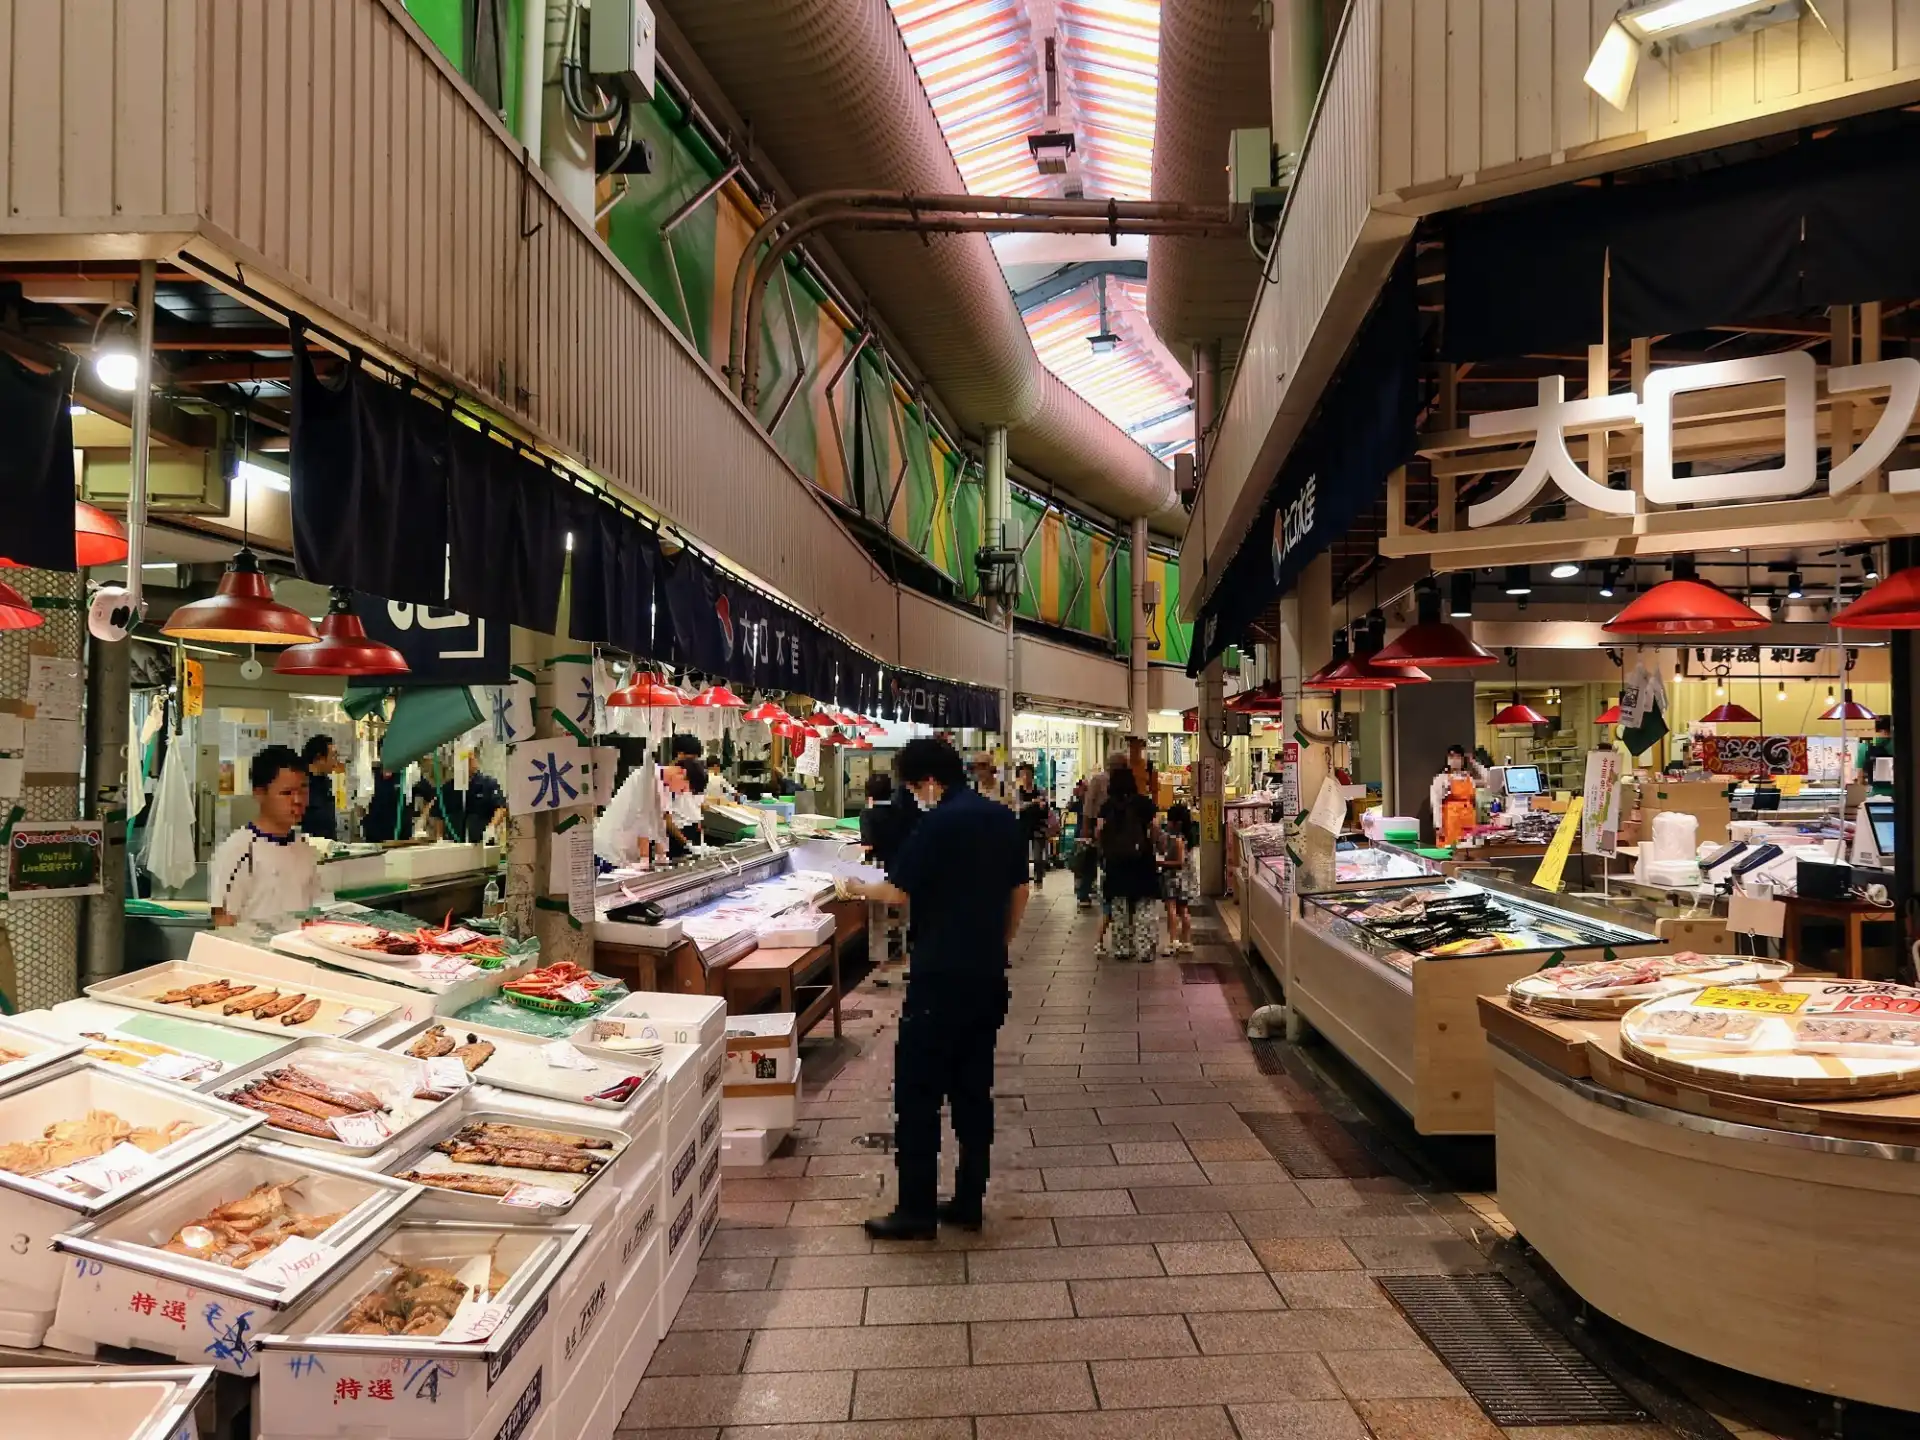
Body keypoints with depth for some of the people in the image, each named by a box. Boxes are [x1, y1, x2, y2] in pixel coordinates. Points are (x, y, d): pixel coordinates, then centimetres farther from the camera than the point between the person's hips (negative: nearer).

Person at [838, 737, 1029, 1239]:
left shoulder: (939, 823, -14)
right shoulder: (1002, 817, 8)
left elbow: (899, 891, -13)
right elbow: (1019, 892, 14)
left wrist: (858, 888, 5)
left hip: (942, 977, -8)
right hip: (989, 976, 8)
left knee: (918, 1092, 1)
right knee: (973, 1089, 13)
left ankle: (917, 1211, 6)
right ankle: (969, 1202, 19)